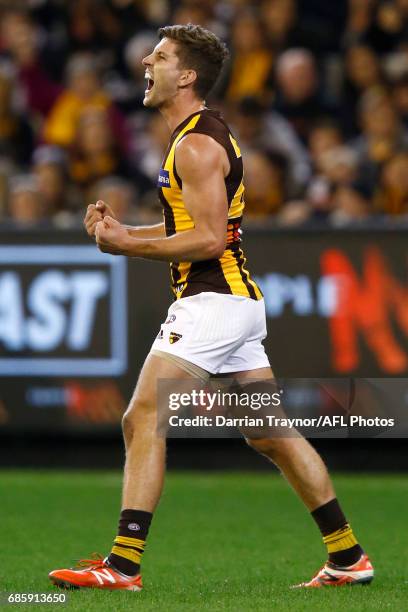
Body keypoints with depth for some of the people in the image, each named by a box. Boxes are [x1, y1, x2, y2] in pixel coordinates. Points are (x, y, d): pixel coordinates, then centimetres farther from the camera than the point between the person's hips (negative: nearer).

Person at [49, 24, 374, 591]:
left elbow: (209, 240, -20)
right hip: (236, 300, 10)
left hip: (210, 301, -10)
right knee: (271, 434, 11)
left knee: (143, 421, -12)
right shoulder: (207, 135, 19)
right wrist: (122, 229, 14)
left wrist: (129, 245, -15)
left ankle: (123, 565, -15)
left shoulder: (197, 144, -14)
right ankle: (348, 558, 13)